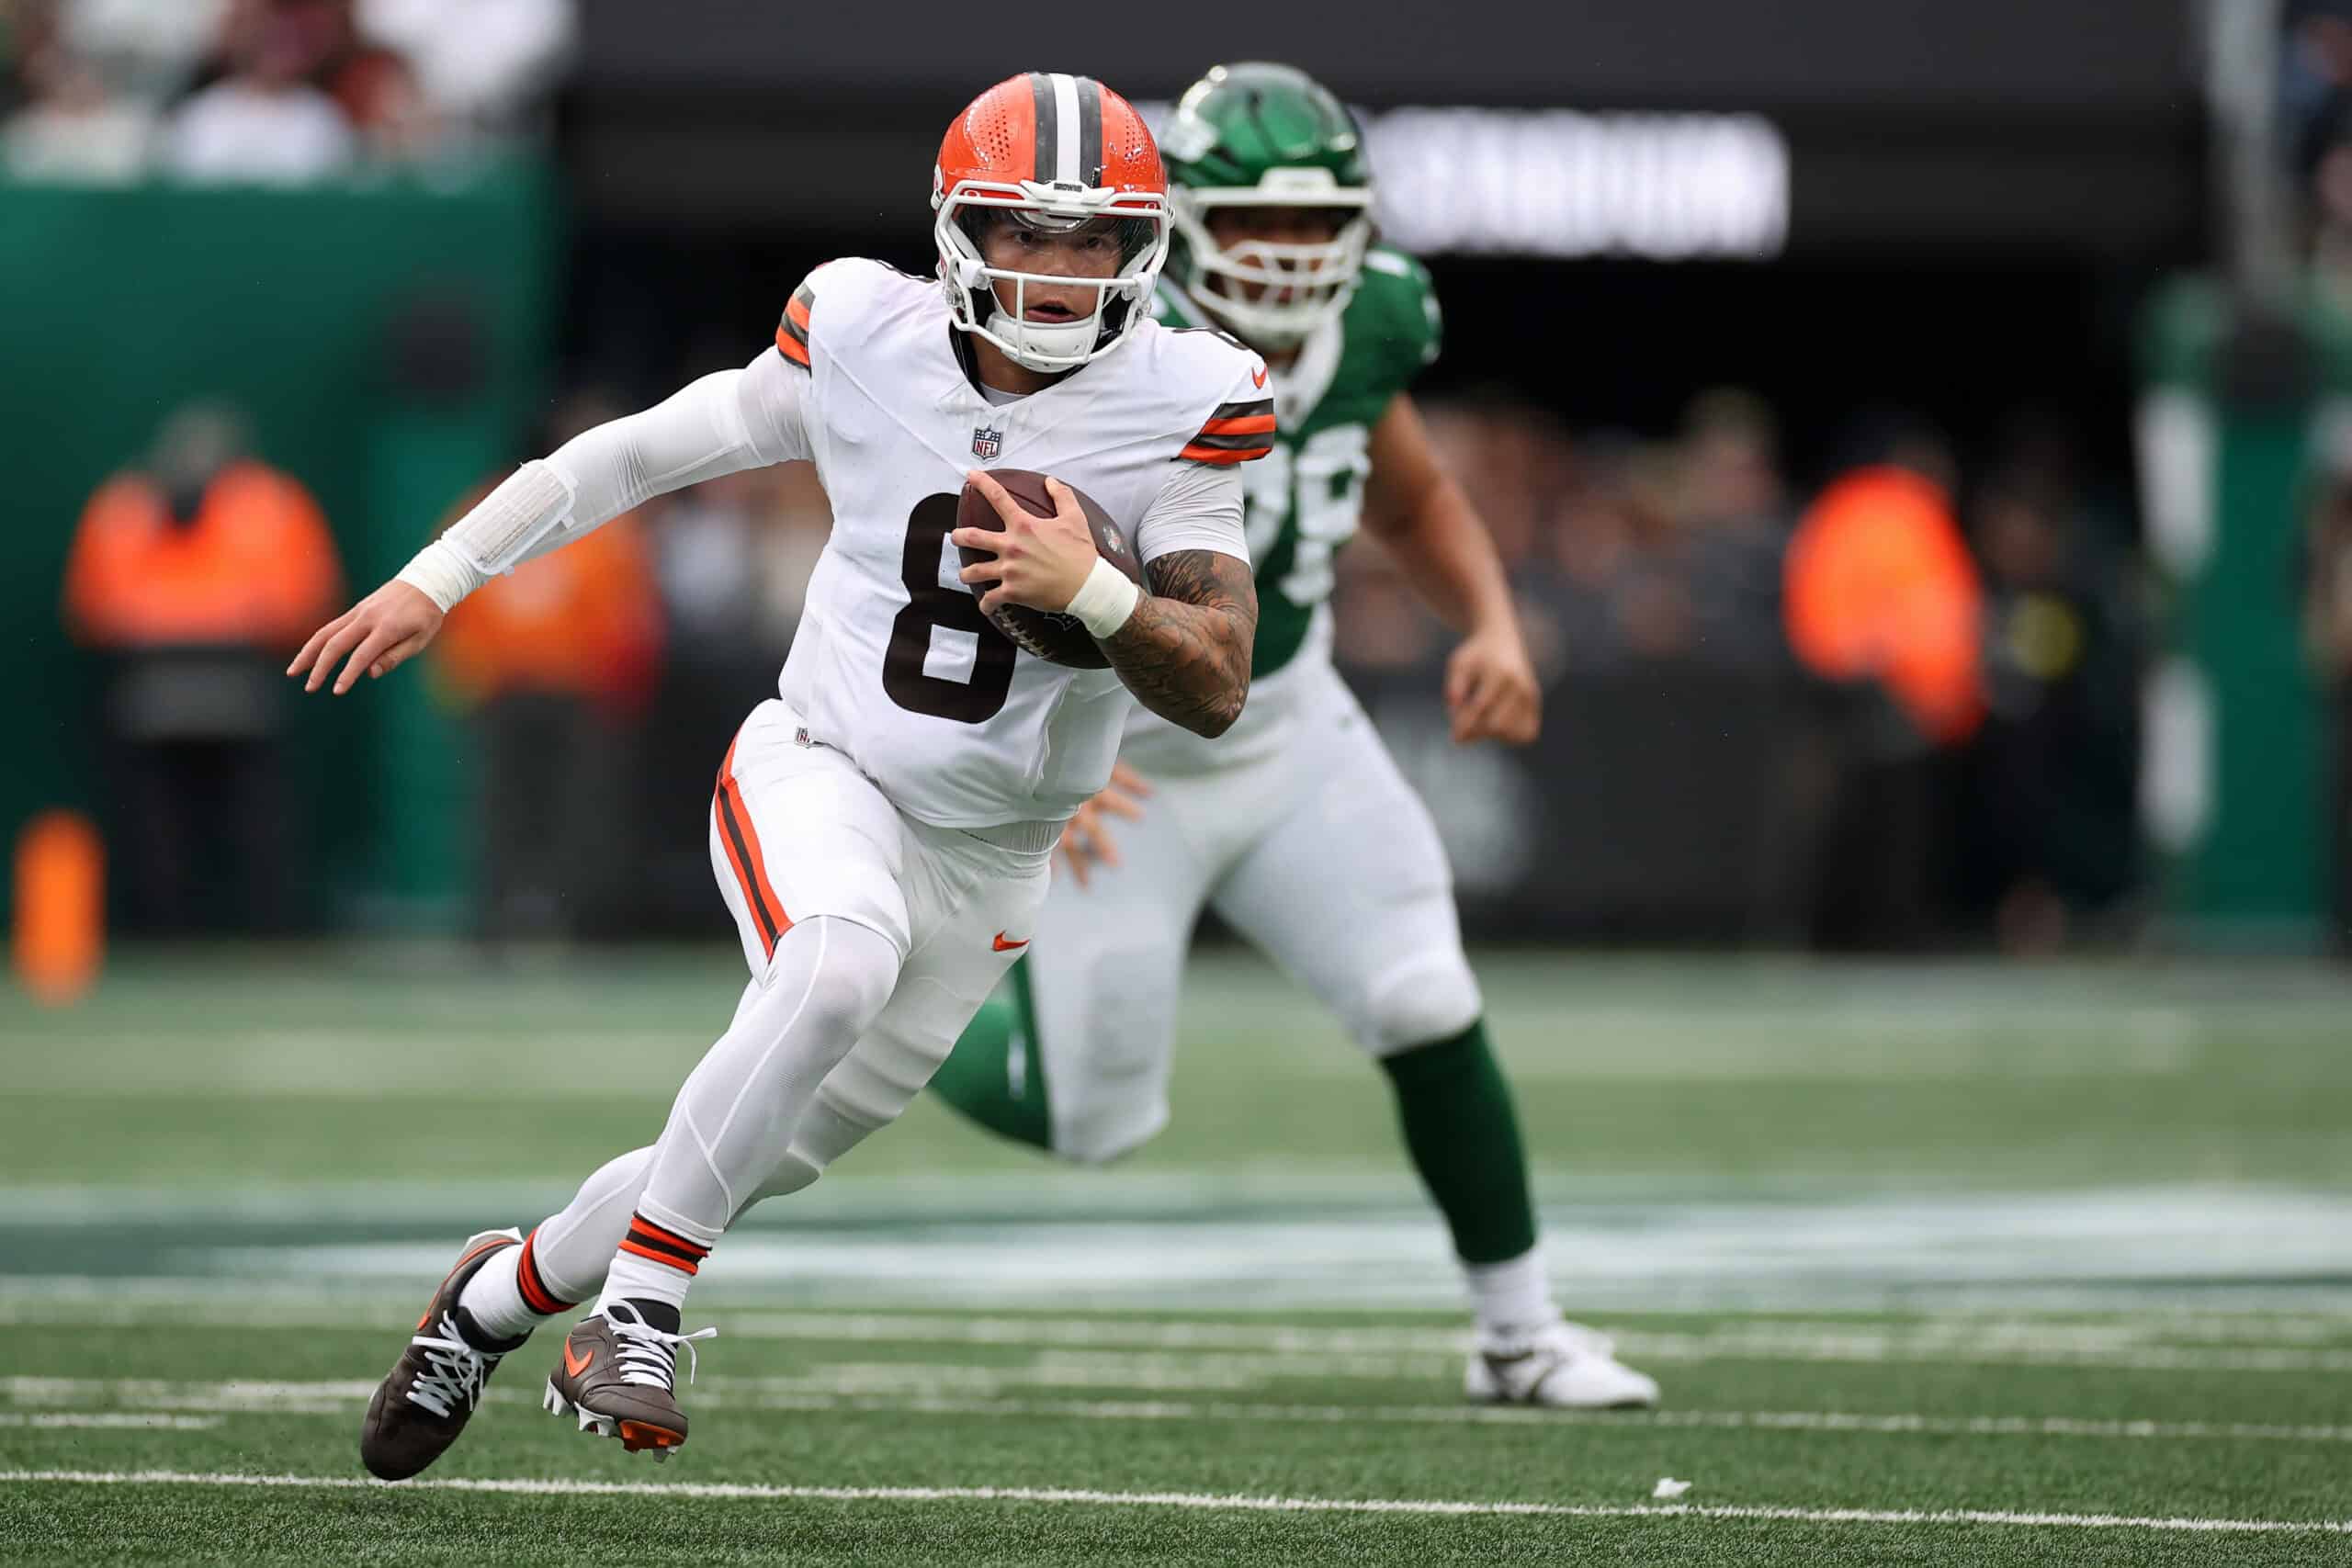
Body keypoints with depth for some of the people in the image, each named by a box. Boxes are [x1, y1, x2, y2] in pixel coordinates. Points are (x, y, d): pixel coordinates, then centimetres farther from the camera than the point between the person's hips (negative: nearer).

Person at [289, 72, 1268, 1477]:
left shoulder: (1178, 409, -13)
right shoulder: (868, 339, -9)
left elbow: (1218, 691, -15)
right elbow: (646, 450, 5)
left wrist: (1091, 592, -34)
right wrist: (440, 576, 5)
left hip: (987, 868, 2)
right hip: (819, 775, -2)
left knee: (758, 1164, 9)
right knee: (844, 957, -36)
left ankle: (499, 1296, 38)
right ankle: (639, 1310, -23)